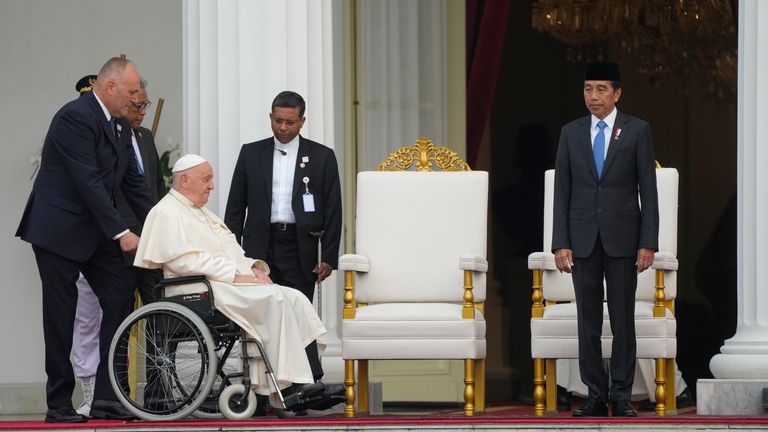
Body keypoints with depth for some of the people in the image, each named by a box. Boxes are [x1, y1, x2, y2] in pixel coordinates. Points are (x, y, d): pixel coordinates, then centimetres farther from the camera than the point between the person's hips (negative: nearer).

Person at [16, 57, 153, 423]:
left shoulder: (120, 126, 9)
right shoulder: (75, 118, -19)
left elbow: (132, 183, 14)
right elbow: (89, 182, -24)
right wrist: (121, 232, -24)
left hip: (95, 230, 8)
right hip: (58, 228, -8)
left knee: (120, 299, -2)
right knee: (61, 314, -2)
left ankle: (107, 396, 0)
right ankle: (59, 403, 6)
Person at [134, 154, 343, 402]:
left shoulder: (201, 212, 28)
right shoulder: (167, 212, -3)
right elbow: (184, 261, -16)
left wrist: (254, 267, 6)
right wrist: (235, 275, -18)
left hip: (238, 283, 10)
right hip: (208, 289, -10)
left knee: (295, 299, -12)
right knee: (276, 299, -27)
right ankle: (288, 385, -28)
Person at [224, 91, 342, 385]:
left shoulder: (322, 157, 6)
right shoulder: (251, 154, 10)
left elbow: (333, 211, 4)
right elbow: (235, 206, 11)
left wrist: (329, 258, -2)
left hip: (300, 249, -1)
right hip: (260, 247, 2)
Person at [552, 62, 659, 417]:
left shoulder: (637, 131, 1)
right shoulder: (571, 133, 7)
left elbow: (648, 190, -1)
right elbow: (562, 192, 5)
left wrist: (648, 243, -7)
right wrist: (560, 243, -2)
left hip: (622, 237, -2)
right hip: (583, 238, 2)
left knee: (623, 319, 0)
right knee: (588, 321, 3)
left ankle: (621, 396, 6)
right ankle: (596, 395, 8)